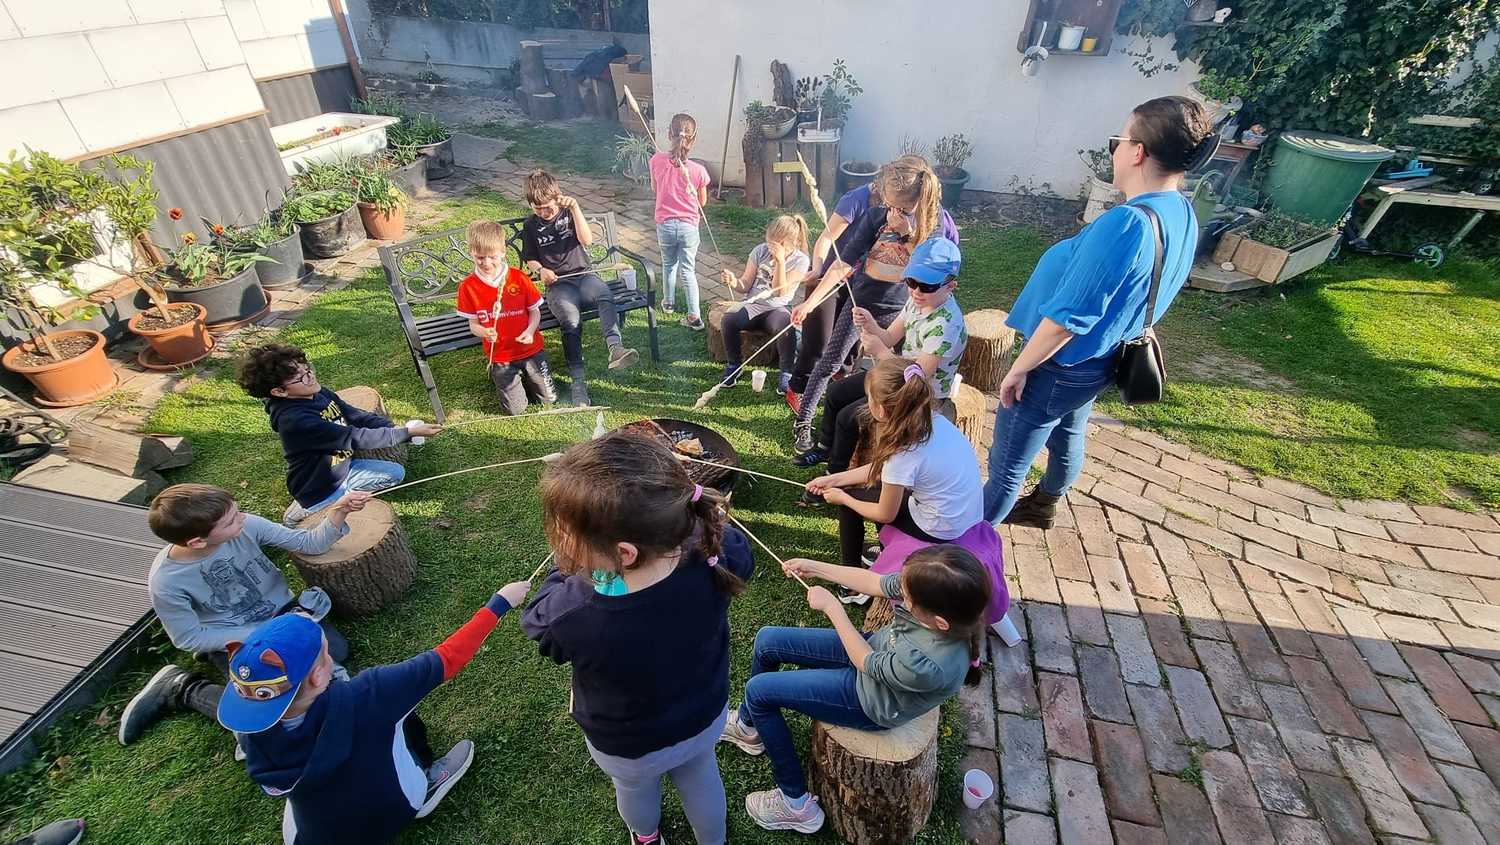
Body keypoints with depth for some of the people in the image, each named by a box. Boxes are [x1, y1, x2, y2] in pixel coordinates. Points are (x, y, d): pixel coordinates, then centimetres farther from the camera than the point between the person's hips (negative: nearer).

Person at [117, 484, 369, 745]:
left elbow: (309, 543, -16)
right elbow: (189, 638, -12)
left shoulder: (247, 526, -22)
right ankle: (181, 687, 7)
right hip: (233, 639, -3)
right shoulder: (165, 582, -25)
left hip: (281, 609, 3)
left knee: (337, 650, -15)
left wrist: (338, 512, -34)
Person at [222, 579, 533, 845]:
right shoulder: (359, 698, -36)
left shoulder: (250, 730, -23)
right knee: (397, 702, 11)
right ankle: (425, 784, 24)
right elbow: (447, 658, -28)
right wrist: (498, 604, -19)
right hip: (391, 813, -3)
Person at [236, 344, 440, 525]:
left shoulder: (319, 393, -8)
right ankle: (307, 510, 5)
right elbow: (356, 438, -34)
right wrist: (408, 432, -34)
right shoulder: (294, 420, -33)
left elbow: (359, 416, -5)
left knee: (396, 473, 10)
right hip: (321, 491, -8)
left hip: (342, 468, 8)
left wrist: (396, 427, -22)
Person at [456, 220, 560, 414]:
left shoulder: (519, 278, -9)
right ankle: (497, 376, 30)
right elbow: (473, 324, -2)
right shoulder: (468, 286, -8)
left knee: (549, 399, 7)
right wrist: (484, 332, -26)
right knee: (515, 409, 0)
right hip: (499, 357, -1)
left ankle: (522, 376, 36)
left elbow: (535, 311, -1)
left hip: (530, 350, 1)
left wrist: (530, 331, -21)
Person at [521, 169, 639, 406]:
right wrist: (541, 270, -4)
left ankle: (615, 348, -55)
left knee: (606, 296, -35)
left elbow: (587, 240, -9)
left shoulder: (568, 213, 7)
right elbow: (529, 260, 18)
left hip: (584, 275, 1)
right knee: (571, 320, -31)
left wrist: (575, 207, -18)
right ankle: (577, 380, -36)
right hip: (557, 284, -1)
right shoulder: (530, 225, 10)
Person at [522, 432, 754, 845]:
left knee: (636, 791, 34)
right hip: (706, 719, 2)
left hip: (629, 748, -1)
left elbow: (538, 620, -16)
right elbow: (741, 552, -8)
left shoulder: (571, 615, -43)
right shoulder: (711, 556, -35)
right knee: (701, 779, 33)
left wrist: (575, 564, -10)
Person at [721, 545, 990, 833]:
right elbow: (874, 583, -8)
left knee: (758, 691, 0)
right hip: (872, 649, 7)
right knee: (767, 640, 10)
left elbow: (866, 662, -22)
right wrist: (814, 567, -3)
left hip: (870, 699, -6)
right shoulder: (933, 589, -26)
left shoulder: (932, 666, -41)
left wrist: (831, 606, -14)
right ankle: (748, 726, 39)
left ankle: (796, 804, 17)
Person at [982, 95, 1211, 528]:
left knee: (1006, 467, 4)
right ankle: (1042, 506, 55)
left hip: (1060, 367, -10)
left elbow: (1065, 317, -29)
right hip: (1103, 361, 10)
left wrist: (1019, 369, -17)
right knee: (1067, 438, 30)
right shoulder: (1183, 214, -1)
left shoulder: (1125, 224, -30)